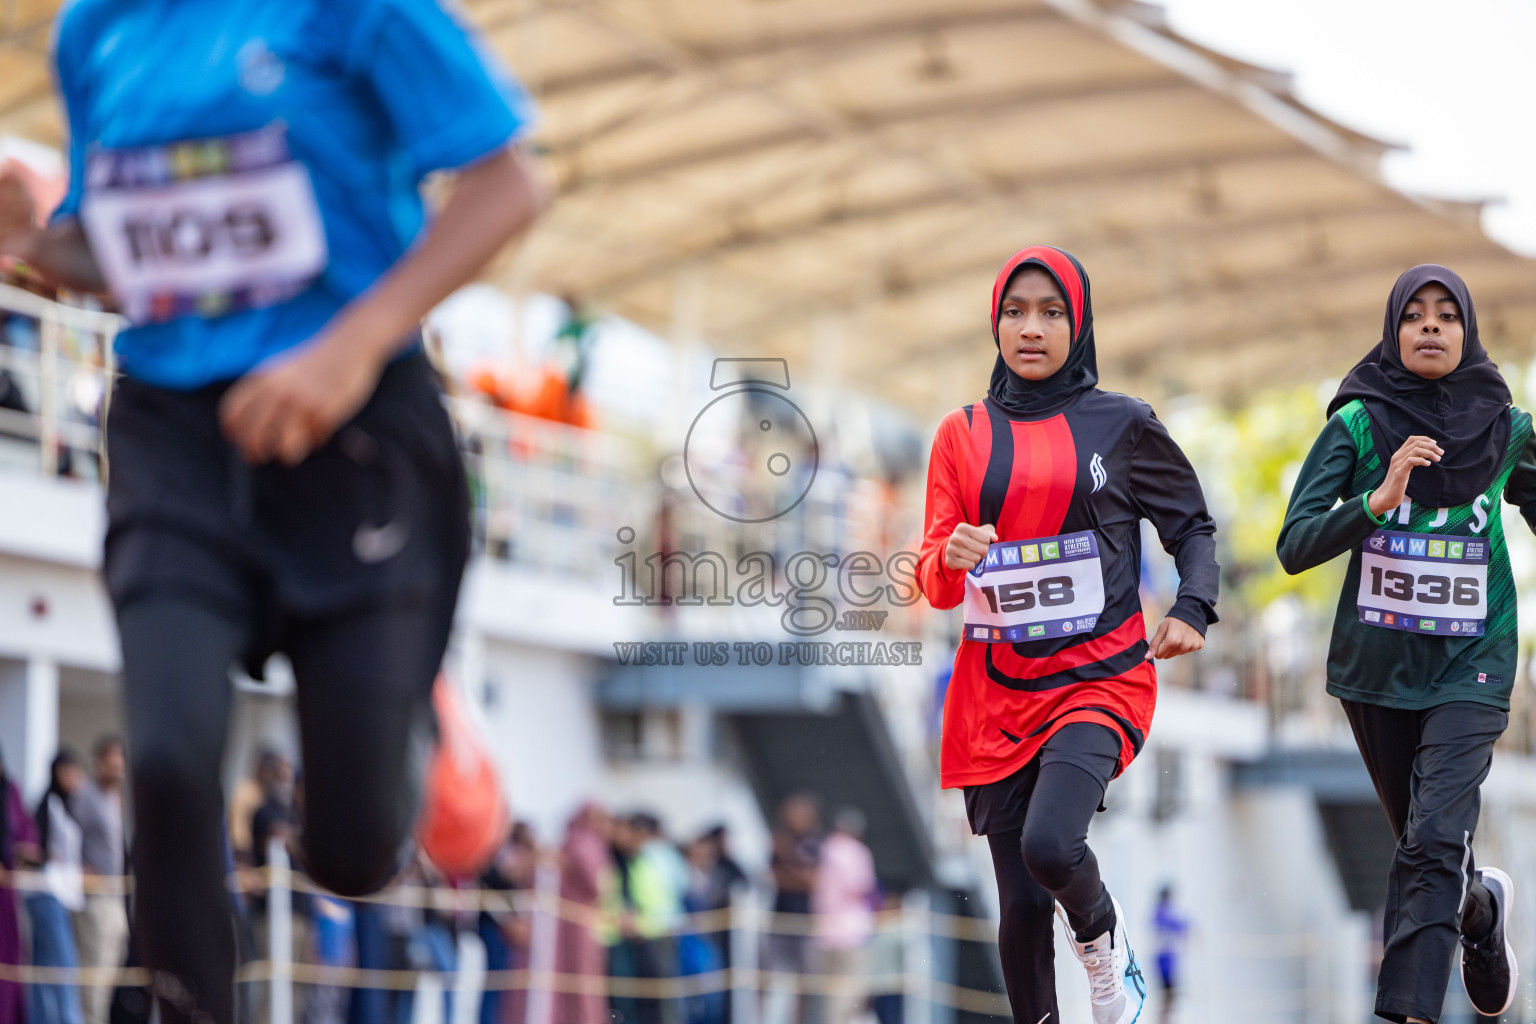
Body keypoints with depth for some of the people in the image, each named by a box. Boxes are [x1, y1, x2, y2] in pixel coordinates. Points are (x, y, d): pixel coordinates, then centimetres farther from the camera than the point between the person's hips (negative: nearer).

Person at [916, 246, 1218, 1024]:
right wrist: (951, 558, -18)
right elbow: (932, 576, 6)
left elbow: (1193, 525, 13)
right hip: (995, 692, 3)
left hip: (1098, 679, -2)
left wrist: (1191, 613, -5)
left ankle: (1103, 941, 6)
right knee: (1021, 904, 2)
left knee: (1049, 844, -26)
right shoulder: (963, 434, 7)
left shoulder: (1122, 426, 2)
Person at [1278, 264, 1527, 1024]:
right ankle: (1482, 907, 50)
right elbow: (1296, 546, -13)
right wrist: (1378, 500, -27)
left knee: (1434, 843, -18)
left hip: (1470, 668, -1)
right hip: (1375, 668, 1)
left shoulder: (1506, 430, -2)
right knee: (1422, 842, 17)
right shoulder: (1356, 426, -6)